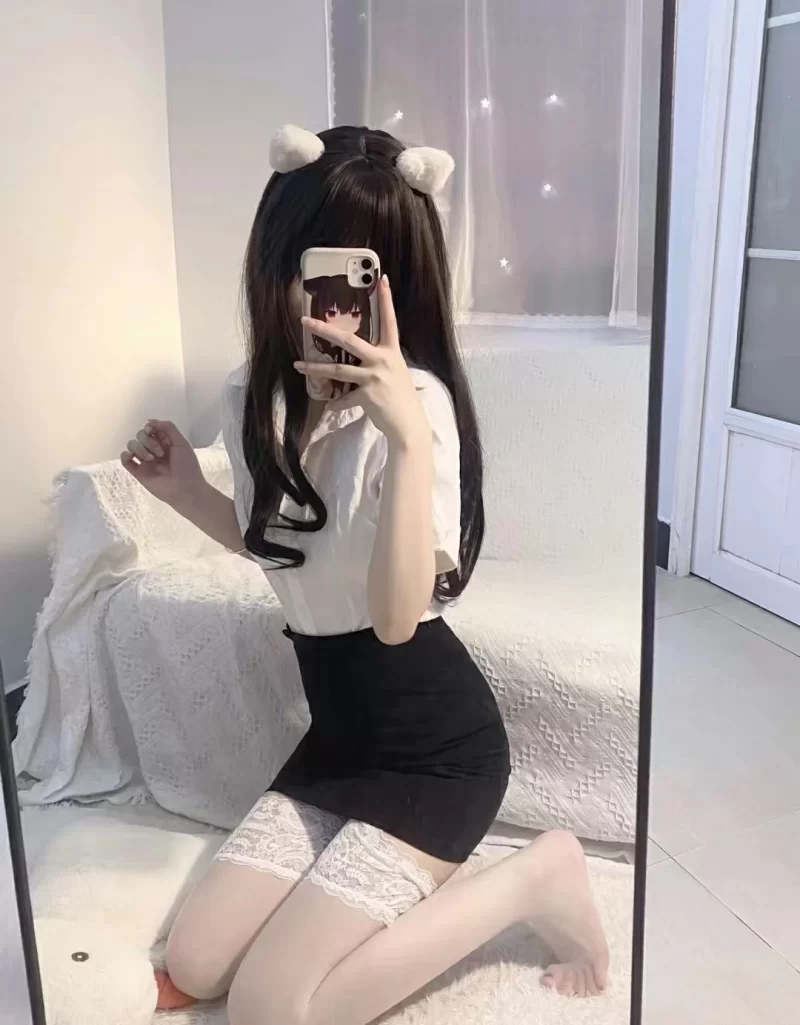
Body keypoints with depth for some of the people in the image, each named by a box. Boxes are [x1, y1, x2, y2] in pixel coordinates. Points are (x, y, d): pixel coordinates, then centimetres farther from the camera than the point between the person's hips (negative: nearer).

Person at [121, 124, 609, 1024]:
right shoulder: (254, 400, 0)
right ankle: (414, 876, 18)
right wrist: (188, 493, 3)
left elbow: (397, 614, -30)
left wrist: (409, 436, -40)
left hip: (437, 745, -7)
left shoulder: (414, 404, -22)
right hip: (337, 735, 7)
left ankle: (531, 880, 4)